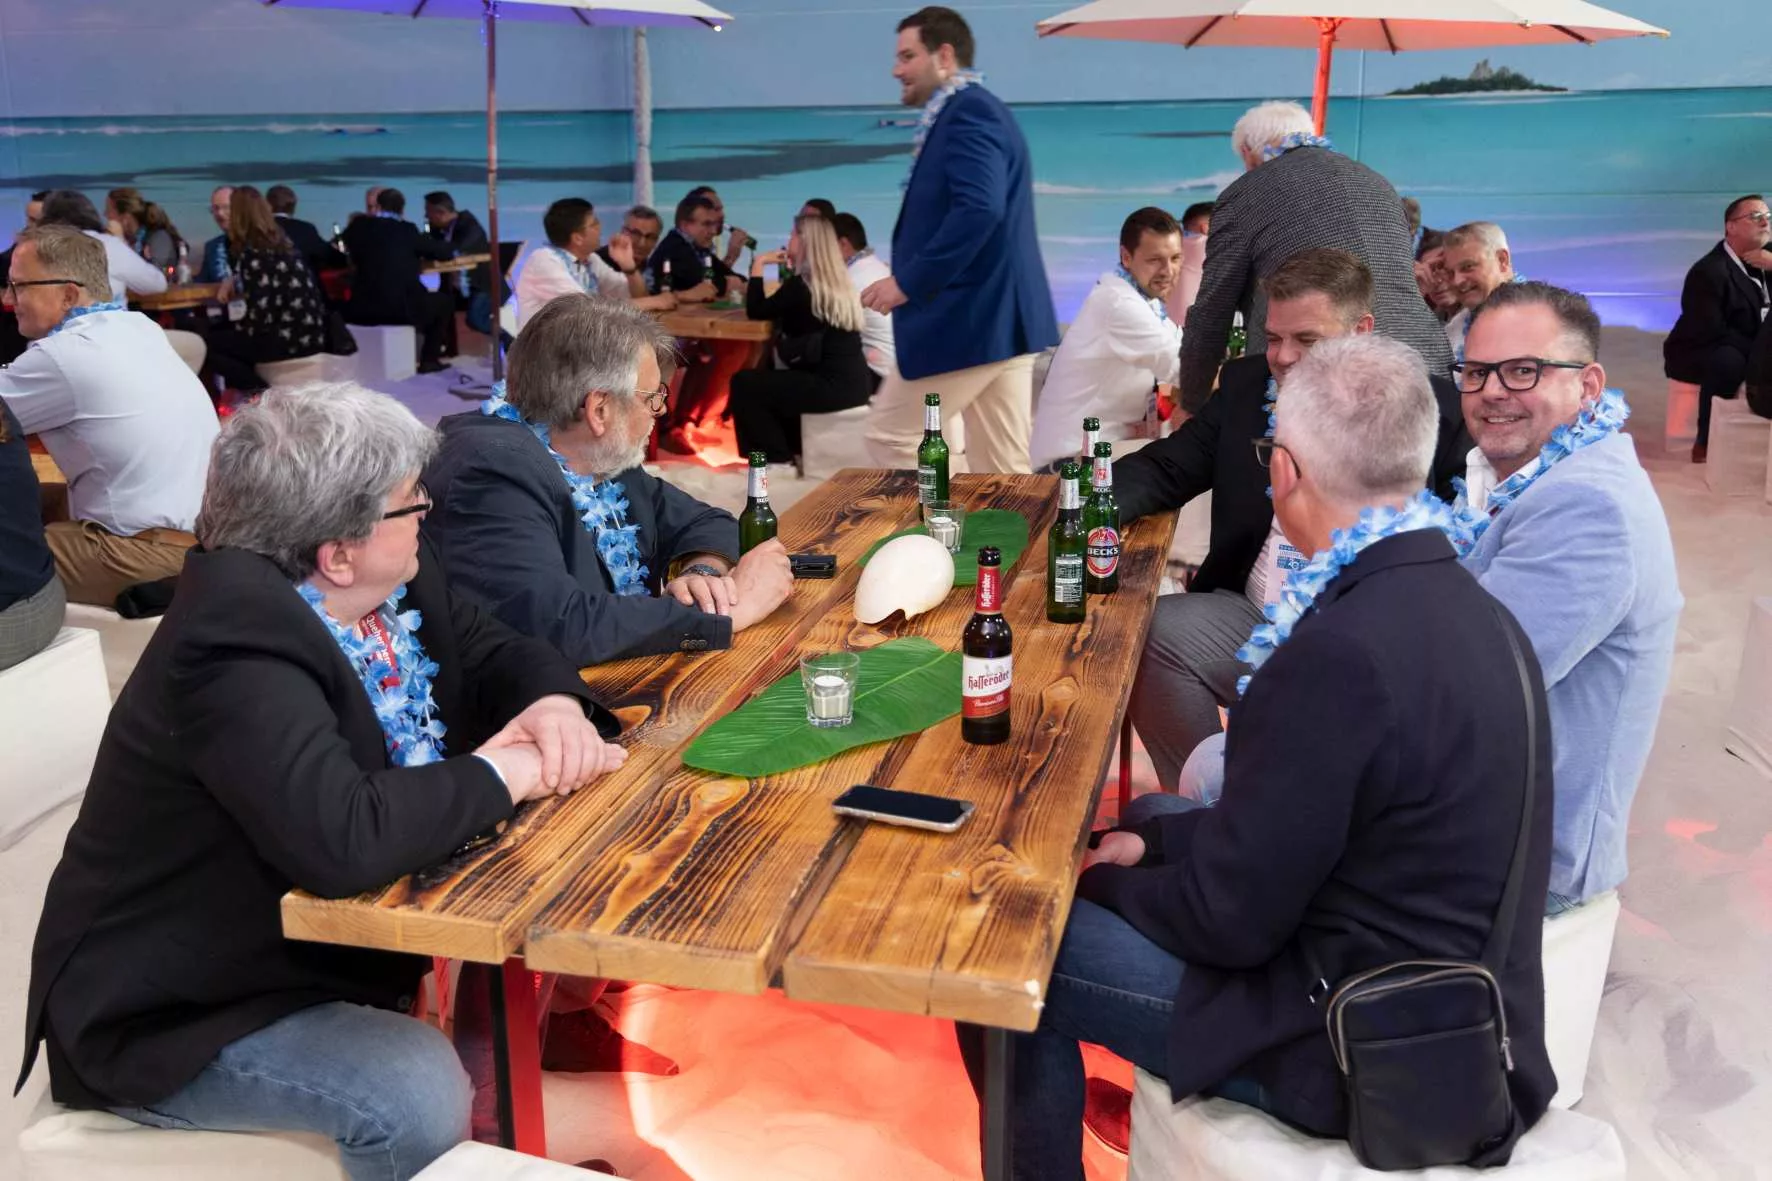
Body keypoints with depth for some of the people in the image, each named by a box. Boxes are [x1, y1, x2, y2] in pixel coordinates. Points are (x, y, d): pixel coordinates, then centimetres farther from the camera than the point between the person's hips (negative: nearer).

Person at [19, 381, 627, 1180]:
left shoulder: (390, 585, -5)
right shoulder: (238, 642, -31)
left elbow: (498, 654, 6)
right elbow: (340, 839, -43)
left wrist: (554, 703, -17)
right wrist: (504, 774, -28)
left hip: (315, 936, 8)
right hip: (173, 1011, -8)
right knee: (419, 1093, -27)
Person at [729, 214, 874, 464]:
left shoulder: (800, 284, -11)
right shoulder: (839, 281, 13)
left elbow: (756, 311, -1)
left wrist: (759, 264, 5)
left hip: (834, 385, -9)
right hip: (855, 382, 9)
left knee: (743, 383, 2)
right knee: (769, 380, 30)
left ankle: (778, 460, 6)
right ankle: (793, 450, 32)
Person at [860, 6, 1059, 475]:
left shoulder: (967, 111, -12)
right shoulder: (974, 111, 21)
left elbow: (979, 209, -27)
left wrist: (909, 282, -23)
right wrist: (915, 281, 16)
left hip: (972, 317, -10)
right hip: (1002, 316, 10)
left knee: (889, 436, 2)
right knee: (1002, 468, 9)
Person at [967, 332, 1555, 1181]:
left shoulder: (1342, 652, -29)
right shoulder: (1471, 609, -1)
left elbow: (1228, 920, -20)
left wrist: (1101, 880, -2)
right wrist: (1153, 838, 8)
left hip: (1359, 1052, -9)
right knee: (1154, 821, 24)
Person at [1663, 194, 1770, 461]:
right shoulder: (1709, 272, -20)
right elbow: (1712, 333, -26)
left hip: (1743, 351, 7)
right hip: (1694, 354, -7)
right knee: (1728, 360, -35)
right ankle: (1706, 441, -24)